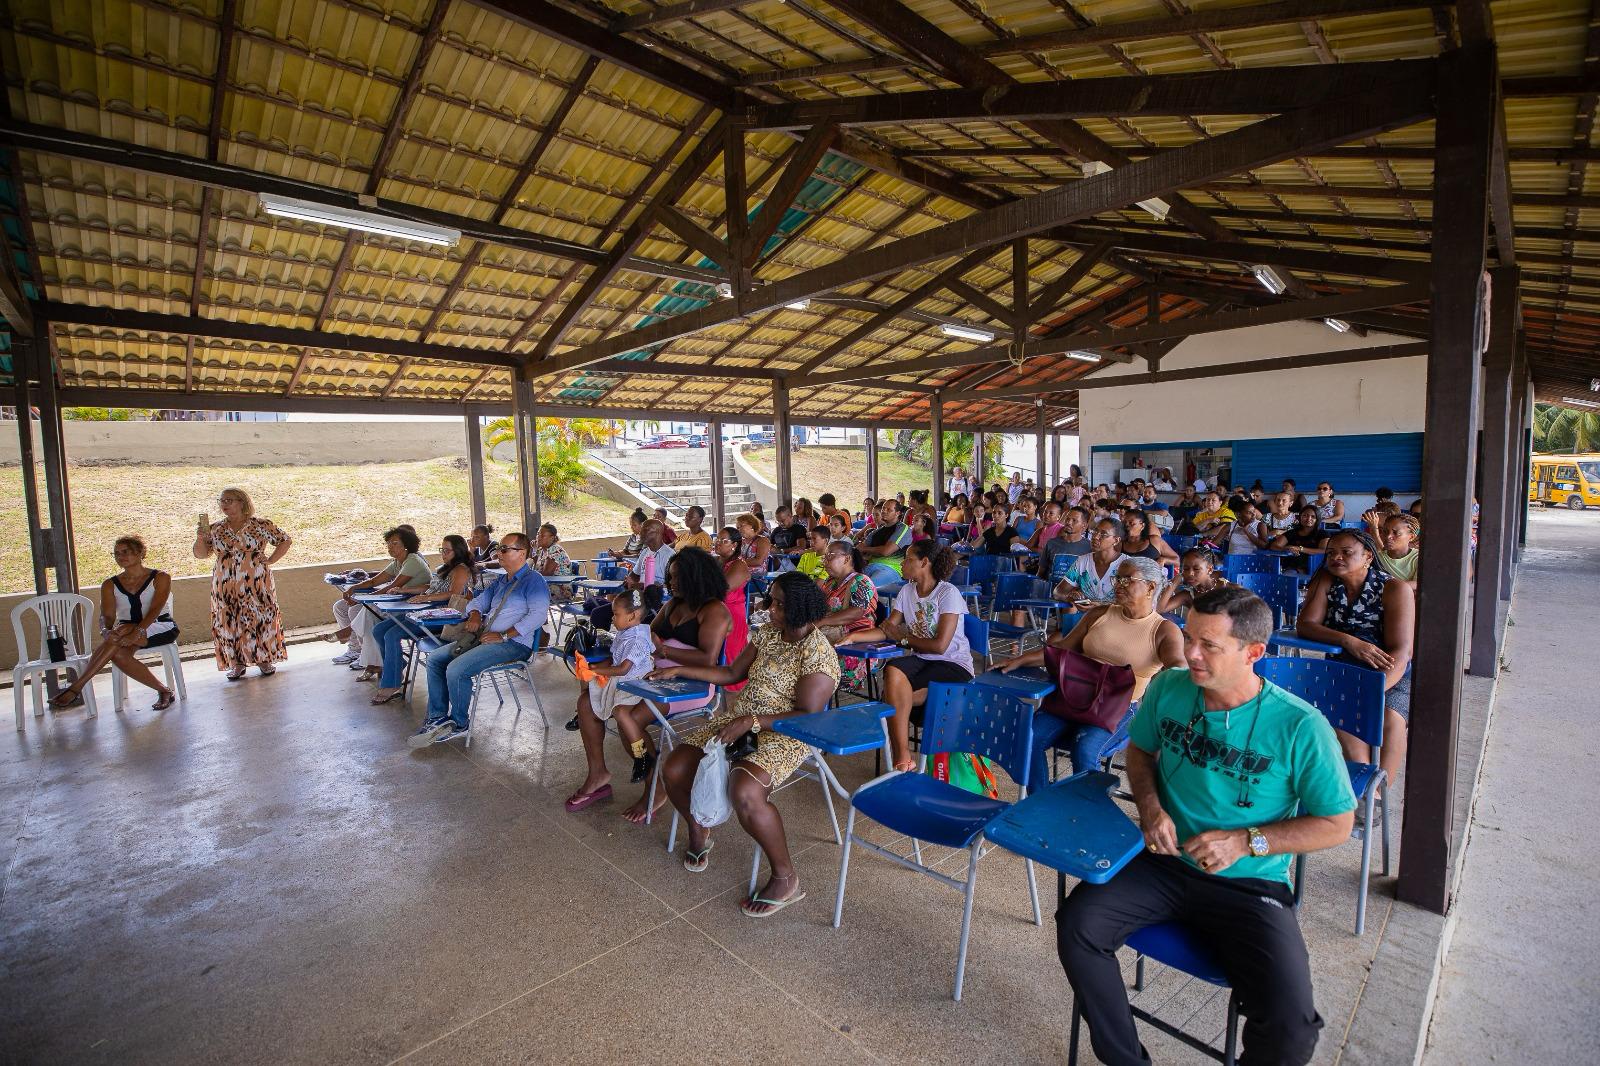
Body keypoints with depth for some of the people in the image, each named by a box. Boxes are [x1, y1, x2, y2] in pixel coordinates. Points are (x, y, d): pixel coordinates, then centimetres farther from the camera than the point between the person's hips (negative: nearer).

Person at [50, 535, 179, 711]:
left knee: (120, 631, -33)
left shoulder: (160, 577, 0)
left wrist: (138, 631, -30)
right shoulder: (110, 584, 12)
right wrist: (105, 631, -25)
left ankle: (76, 688, -31)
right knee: (119, 654, -32)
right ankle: (164, 691, -26)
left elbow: (155, 609, -13)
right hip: (128, 630, 4)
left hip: (161, 628, -4)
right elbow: (107, 616, 0)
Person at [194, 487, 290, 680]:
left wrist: (270, 561, -2)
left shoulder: (260, 525, -2)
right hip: (226, 587, 3)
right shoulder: (215, 529, 8)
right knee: (230, 622, 4)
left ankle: (264, 660, 12)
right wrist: (200, 537, -8)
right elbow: (200, 554, 11)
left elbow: (285, 540, 5)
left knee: (261, 619, 0)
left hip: (257, 584, -3)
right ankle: (237, 664, 14)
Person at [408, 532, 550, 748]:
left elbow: (538, 614, -22)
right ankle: (438, 716, 6)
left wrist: (503, 636, -22)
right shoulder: (502, 580, 21)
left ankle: (459, 724, -3)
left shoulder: (534, 580, -9)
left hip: (514, 643, -10)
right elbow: (479, 600, 30)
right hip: (485, 637, 10)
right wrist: (475, 616, 4)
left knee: (456, 669, -24)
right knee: (435, 658, 3)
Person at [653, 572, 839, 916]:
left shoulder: (819, 654, -17)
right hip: (741, 719, 7)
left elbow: (807, 715, -20)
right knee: (673, 770, -7)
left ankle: (786, 878, -9)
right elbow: (732, 674, 13)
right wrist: (679, 670, 10)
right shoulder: (767, 633, 6)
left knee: (744, 792, -34)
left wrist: (751, 721, -26)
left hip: (784, 734, -7)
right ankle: (699, 832, 24)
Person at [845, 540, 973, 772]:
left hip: (953, 664, -5)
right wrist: (853, 637, -14)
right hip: (920, 659, 5)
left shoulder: (948, 593, -12)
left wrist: (903, 637, -8)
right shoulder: (906, 591, 8)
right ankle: (902, 756, -26)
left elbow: (940, 645, -17)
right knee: (893, 671, -30)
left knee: (894, 694, -26)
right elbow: (886, 630, 1)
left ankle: (899, 755, -2)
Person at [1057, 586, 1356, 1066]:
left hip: (1250, 886, -2)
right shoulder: (1168, 688, -5)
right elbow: (1140, 750, 14)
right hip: (1164, 862, 3)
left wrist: (1247, 841, -15)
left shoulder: (1301, 727, -15)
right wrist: (1149, 805, -6)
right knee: (1077, 924, -18)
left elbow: (1337, 824, -4)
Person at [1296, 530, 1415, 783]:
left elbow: (1400, 650, -16)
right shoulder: (1325, 582, 2)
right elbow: (1305, 625, -7)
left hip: (1392, 675, -2)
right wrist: (1349, 641, -25)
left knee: (1390, 719, -30)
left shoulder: (1395, 589, -7)